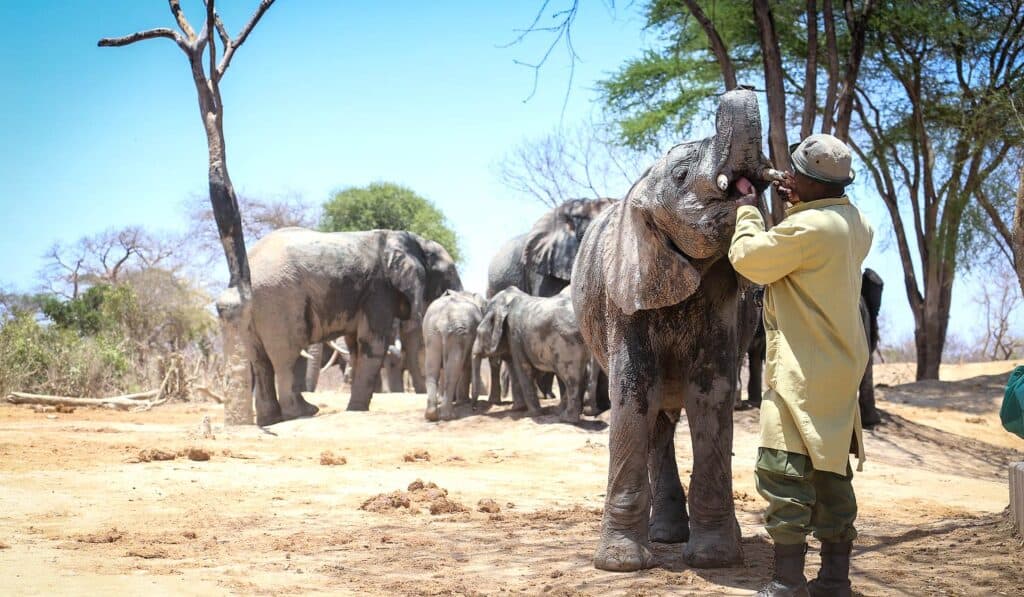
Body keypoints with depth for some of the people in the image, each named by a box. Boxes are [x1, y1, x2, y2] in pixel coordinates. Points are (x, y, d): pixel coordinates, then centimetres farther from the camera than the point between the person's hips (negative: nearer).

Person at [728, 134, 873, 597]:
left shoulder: (807, 227, -20)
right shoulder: (855, 224, 8)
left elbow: (747, 257, -10)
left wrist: (748, 208, 6)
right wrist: (796, 206, 15)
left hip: (804, 371, -10)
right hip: (841, 367, 10)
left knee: (783, 471, -7)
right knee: (832, 471, 13)